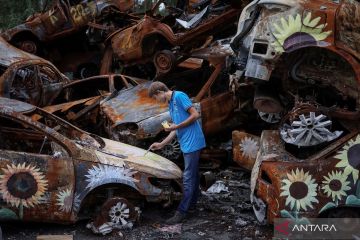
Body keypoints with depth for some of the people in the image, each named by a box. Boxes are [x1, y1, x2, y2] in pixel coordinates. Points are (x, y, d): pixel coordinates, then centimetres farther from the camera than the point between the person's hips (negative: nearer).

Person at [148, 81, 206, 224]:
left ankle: (181, 212, -5)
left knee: (188, 178, -6)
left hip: (192, 143, -10)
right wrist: (161, 144, 15)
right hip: (187, 144, 10)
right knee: (193, 175, 16)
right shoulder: (170, 104, 17)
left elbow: (195, 115, -15)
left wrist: (176, 126, -13)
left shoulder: (179, 96, -10)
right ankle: (191, 206, 24)